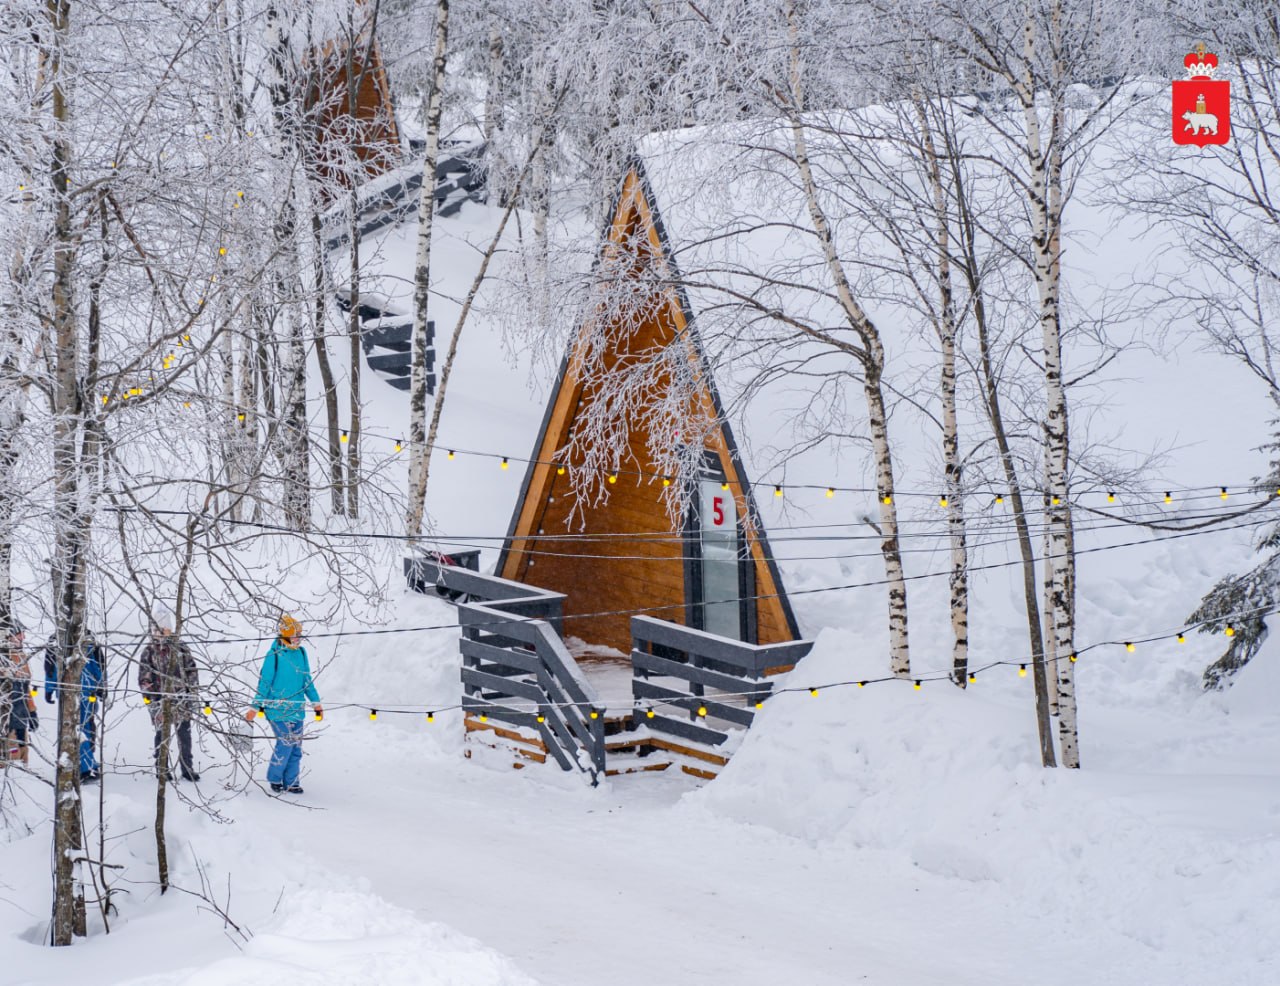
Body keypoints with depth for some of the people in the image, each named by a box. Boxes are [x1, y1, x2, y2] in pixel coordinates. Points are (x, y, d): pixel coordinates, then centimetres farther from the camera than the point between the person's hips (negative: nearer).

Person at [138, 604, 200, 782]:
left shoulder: (181, 648, 7)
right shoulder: (149, 651, 1)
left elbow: (191, 671, 10)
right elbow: (144, 677, 0)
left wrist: (192, 692, 4)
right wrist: (150, 699, -7)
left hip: (181, 700, 2)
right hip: (161, 702, -2)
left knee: (184, 734, 4)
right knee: (162, 735, 5)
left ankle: (187, 768, 12)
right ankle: (161, 769, 17)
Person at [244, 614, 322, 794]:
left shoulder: (301, 652, 7)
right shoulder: (274, 655, -12)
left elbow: (307, 680, 17)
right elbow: (264, 682, -7)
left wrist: (316, 702, 19)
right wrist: (255, 708, -6)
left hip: (297, 709, 6)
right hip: (278, 709, -6)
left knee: (296, 746, 6)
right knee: (286, 743, -10)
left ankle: (290, 782, 16)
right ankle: (274, 778, 10)